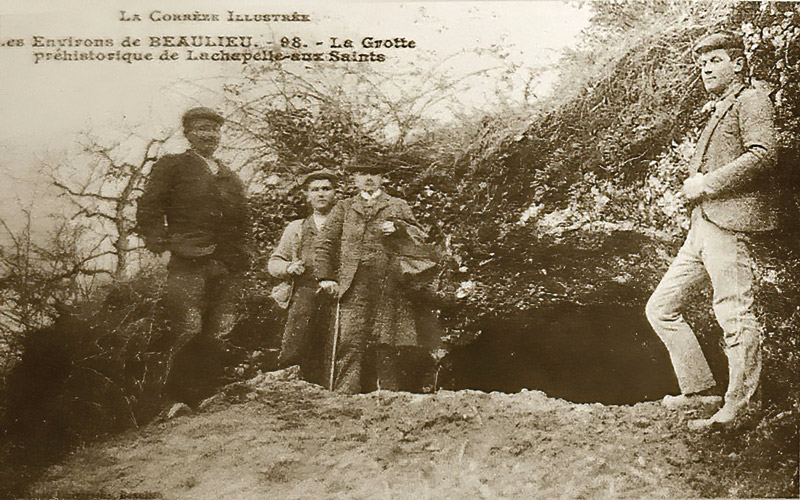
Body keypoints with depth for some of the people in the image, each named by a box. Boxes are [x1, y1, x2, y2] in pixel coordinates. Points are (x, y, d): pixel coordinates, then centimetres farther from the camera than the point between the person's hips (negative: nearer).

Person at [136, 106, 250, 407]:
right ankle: (173, 400, -3)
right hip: (188, 263, -5)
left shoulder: (231, 177, 26)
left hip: (228, 269, 5)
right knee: (188, 331, -13)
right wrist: (160, 244, -9)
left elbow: (241, 222, 25)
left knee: (221, 336, 0)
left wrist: (241, 262, 14)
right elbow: (148, 209, 3)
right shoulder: (172, 166, 12)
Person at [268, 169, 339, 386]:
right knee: (293, 352, -12)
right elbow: (274, 262, 22)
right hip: (303, 293, 2)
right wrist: (289, 267, 0)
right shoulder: (295, 228, 23)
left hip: (335, 293, -1)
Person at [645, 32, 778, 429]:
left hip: (728, 225, -10)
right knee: (661, 307, 7)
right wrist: (693, 184, 8)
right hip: (702, 226, 10)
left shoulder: (751, 100, 0)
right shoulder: (717, 114, 27)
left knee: (735, 317, -5)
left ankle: (738, 408, 5)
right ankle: (699, 389, 16)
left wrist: (705, 184, -14)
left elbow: (762, 154, -17)